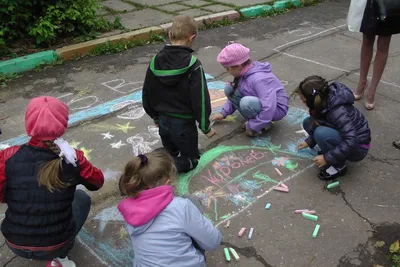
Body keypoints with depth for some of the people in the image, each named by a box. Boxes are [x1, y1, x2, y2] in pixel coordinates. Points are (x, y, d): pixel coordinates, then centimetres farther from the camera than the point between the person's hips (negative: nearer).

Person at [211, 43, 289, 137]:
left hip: (276, 109, -8)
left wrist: (251, 126, -26)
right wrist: (224, 113, 7)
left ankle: (264, 125, -7)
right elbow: (234, 93, 10)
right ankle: (254, 120, 1)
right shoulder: (244, 72, -6)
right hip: (260, 102, 8)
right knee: (230, 89, -5)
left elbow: (269, 109, -36)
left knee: (246, 102, -36)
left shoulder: (258, 79, -32)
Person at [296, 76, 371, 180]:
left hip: (357, 147, -8)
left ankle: (339, 166, -10)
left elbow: (351, 142, -36)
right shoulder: (325, 99, -9)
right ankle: (332, 152, 7)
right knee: (308, 122, -3)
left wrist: (327, 158, -29)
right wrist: (309, 141, 10)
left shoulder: (338, 112, -33)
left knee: (321, 133, -32)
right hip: (345, 136, 8)